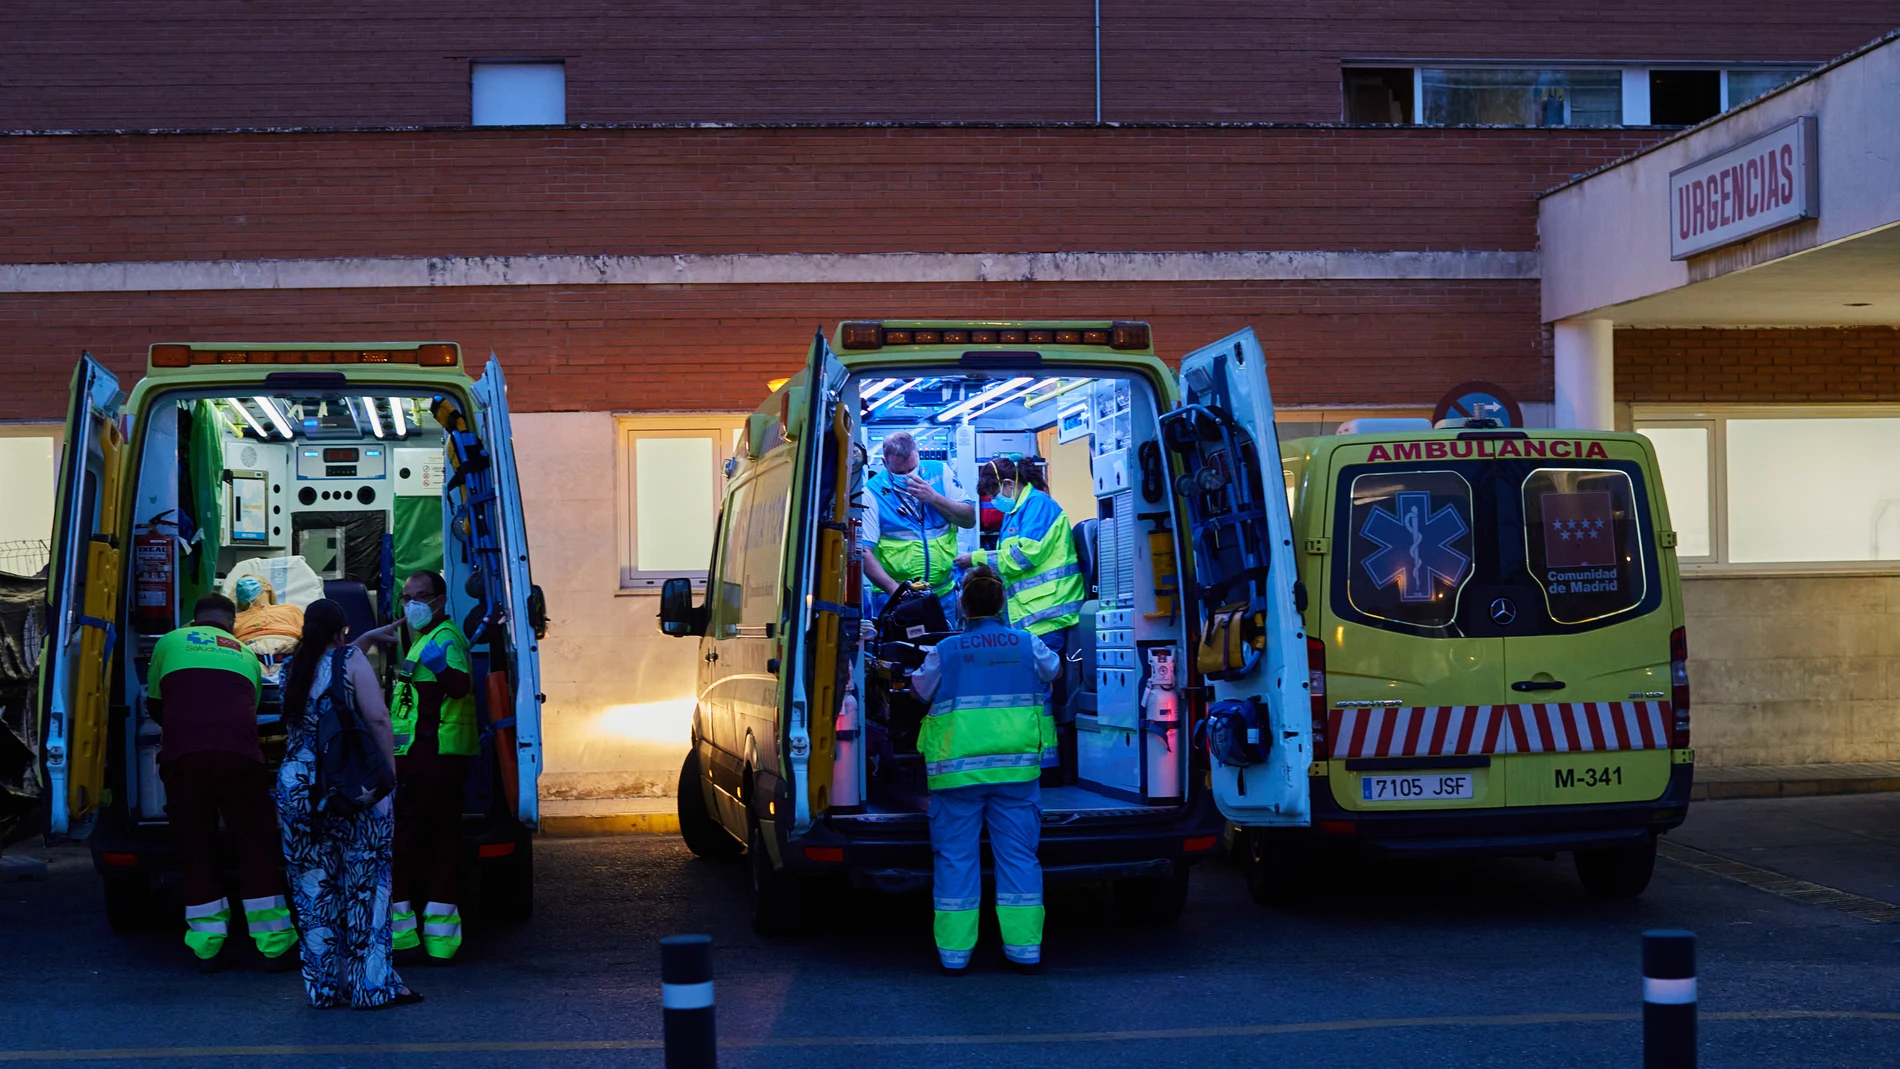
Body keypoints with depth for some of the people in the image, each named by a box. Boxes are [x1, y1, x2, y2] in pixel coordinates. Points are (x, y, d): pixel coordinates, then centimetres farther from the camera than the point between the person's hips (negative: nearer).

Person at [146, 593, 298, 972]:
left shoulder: (171, 642, 19)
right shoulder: (246, 654, 23)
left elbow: (155, 706, 30)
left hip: (182, 753, 0)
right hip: (240, 753, 0)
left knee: (195, 849, 9)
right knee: (255, 847, 7)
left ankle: (206, 948, 9)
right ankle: (274, 945, 7)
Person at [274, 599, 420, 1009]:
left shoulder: (294, 668, 13)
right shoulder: (351, 661, -3)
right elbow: (377, 718, -11)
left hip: (296, 787, 5)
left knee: (314, 888, 8)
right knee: (365, 885, 1)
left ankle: (323, 986, 11)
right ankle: (371, 985, 0)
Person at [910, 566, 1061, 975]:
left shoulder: (945, 651, -3)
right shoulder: (1027, 644, 1)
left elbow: (922, 688, 15)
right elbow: (1052, 668, 23)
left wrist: (916, 674, 36)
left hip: (957, 769, -1)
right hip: (1016, 769, 1)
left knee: (956, 856, 6)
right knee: (1018, 854, 8)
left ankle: (954, 952, 8)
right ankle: (1024, 947, 10)